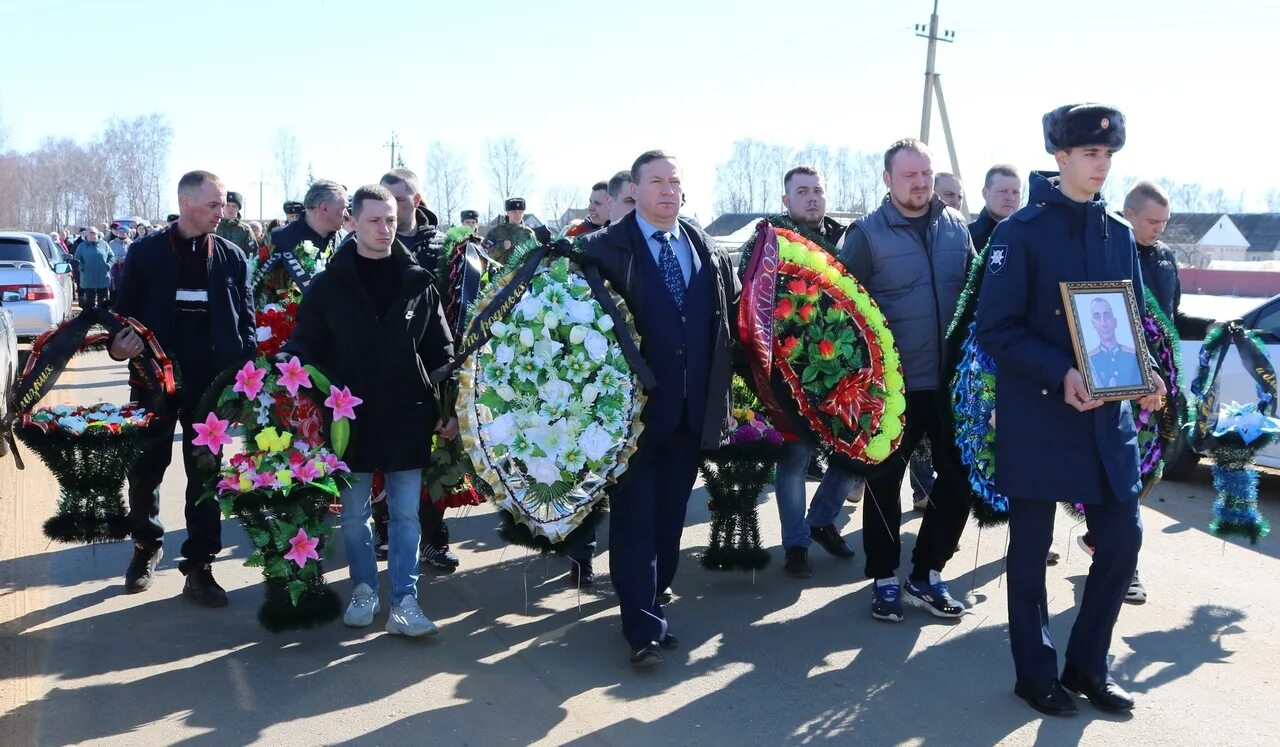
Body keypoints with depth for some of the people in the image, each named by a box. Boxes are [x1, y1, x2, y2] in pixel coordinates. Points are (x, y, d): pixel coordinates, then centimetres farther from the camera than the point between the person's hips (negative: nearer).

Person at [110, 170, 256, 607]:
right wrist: (119, 344, -15)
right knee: (145, 470, 10)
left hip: (211, 383, 0)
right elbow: (125, 311, 5)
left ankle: (199, 566, 12)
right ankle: (146, 546, 34)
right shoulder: (144, 252, 0)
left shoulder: (232, 257, 3)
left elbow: (245, 322, 2)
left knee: (205, 474, 4)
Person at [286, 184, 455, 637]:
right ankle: (364, 591, 27)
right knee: (354, 513, 11)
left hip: (407, 416, 0)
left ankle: (404, 603, 9)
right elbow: (305, 349, 3)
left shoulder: (419, 282, 3)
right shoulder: (329, 284, 0)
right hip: (350, 417, 0)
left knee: (406, 514, 3)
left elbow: (441, 352, 4)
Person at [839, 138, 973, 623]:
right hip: (892, 382, -4)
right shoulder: (867, 233, -5)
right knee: (884, 480, 6)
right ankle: (885, 577, 22)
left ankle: (926, 574, 23)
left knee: (959, 477, 8)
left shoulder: (957, 227, 6)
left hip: (953, 379, 4)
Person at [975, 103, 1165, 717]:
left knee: (1122, 538, 7)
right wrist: (1060, 374, -23)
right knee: (1031, 546, 5)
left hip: (1108, 413, 6)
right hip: (1038, 413, -5)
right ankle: (1036, 673, 21)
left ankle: (1087, 665, 25)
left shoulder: (1119, 234, 10)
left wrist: (1144, 373, -3)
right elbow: (994, 327, -12)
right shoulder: (1022, 230, -7)